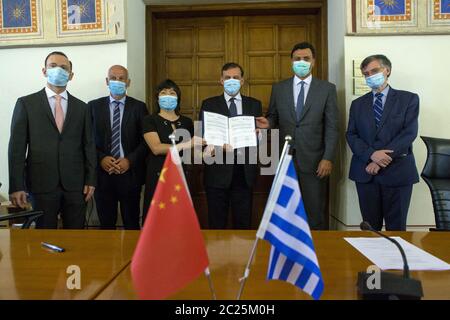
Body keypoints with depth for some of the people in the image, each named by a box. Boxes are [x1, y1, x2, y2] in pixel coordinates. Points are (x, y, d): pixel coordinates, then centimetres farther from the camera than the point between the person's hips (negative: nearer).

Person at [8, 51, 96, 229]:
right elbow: (17, 147, -1)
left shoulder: (81, 107, 10)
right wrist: (16, 186, -6)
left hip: (75, 184, 2)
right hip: (42, 184, -2)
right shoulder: (26, 103, 3)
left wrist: (90, 180, 4)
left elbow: (89, 146, 9)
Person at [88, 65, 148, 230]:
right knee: (106, 224, 11)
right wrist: (101, 158, -11)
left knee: (132, 224, 7)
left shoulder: (139, 107, 4)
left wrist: (130, 160, -12)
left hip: (130, 173, -1)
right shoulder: (94, 106, 6)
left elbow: (146, 140, 0)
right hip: (103, 173, 1)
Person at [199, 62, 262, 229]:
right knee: (217, 223, 6)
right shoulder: (209, 104, 6)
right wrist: (220, 146, -20)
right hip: (218, 171, -1)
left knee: (243, 223, 9)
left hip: (244, 172, 2)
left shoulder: (254, 104, 12)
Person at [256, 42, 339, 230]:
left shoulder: (327, 89, 3)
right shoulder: (278, 88, 9)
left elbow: (332, 127, -1)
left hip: (314, 161, -2)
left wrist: (328, 158, -9)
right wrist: (268, 123, -9)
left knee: (316, 214, 5)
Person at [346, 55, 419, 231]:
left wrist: (382, 160, -14)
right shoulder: (358, 104, 13)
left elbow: (409, 133, -7)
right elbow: (351, 135, 4)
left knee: (396, 227, 5)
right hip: (365, 172, 2)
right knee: (370, 227, 9)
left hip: (397, 172, -2)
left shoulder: (408, 99, 4)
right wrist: (371, 154, -15)